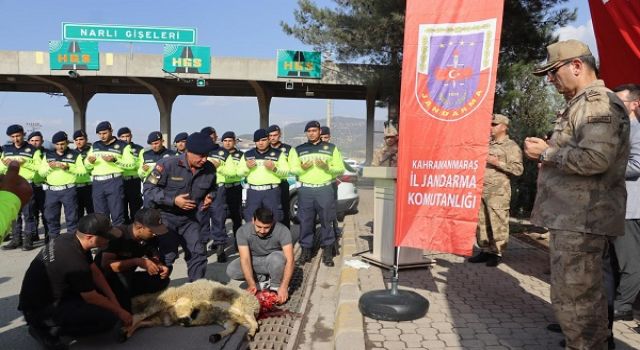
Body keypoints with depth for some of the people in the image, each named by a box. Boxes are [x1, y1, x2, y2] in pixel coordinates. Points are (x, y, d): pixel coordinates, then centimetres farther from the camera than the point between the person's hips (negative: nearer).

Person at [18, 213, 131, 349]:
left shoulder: (70, 239, -6)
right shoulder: (75, 263, -31)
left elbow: (95, 272, 4)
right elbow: (91, 298, -17)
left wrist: (114, 300, 0)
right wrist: (119, 311, -2)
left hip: (50, 294, 9)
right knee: (108, 318, -17)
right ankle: (49, 330, -6)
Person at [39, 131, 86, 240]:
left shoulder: (75, 155, 5)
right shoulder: (48, 155, 13)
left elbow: (83, 170, -3)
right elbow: (41, 172, 11)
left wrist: (68, 167, -16)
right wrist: (49, 167, -8)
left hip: (69, 190, -3)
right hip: (51, 190, 4)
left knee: (71, 217, -2)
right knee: (51, 217, 10)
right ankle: (53, 240, 21)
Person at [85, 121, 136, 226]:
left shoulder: (123, 145, 2)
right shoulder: (95, 146, 16)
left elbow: (131, 164, -5)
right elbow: (87, 166, 19)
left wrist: (115, 160, -17)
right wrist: (90, 161, -4)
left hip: (114, 182, -4)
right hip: (97, 183, 5)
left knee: (117, 214, -4)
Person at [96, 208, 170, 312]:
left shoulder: (150, 238, -10)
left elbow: (155, 259, 3)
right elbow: (106, 264, -33)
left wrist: (160, 266, -21)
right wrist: (138, 261, -39)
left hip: (127, 278, 6)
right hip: (105, 278, -6)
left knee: (162, 280, -11)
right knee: (121, 276, -38)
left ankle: (124, 297, -7)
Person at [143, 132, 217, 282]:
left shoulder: (209, 169, -8)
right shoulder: (168, 164, -21)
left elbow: (212, 188, 14)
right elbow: (148, 188, -17)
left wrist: (210, 197, -10)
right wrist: (173, 200, -25)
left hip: (190, 218, 4)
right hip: (166, 216, -4)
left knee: (198, 252, 4)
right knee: (167, 255, -3)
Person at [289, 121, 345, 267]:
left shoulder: (331, 148, 9)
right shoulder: (298, 150, 12)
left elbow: (340, 169, 6)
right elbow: (292, 170, 8)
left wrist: (327, 167, -13)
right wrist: (302, 168, -13)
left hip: (325, 189, -1)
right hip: (305, 190, 1)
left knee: (327, 222, -1)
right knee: (305, 222, 2)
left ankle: (327, 252, 8)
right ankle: (306, 250, 13)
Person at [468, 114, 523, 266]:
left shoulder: (511, 146, -2)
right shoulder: (487, 144, 19)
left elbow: (518, 169, -11)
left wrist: (498, 162, -15)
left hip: (498, 191, -7)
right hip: (481, 189, 7)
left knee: (497, 223, -4)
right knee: (481, 222, 8)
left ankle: (497, 253, 6)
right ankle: (485, 250, 18)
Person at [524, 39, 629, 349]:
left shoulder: (598, 102, -13)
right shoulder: (582, 104, 20)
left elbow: (594, 159, -26)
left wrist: (547, 154, -13)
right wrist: (549, 151, 11)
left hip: (581, 219, -11)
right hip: (573, 216, 11)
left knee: (573, 299, -5)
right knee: (583, 296, 19)